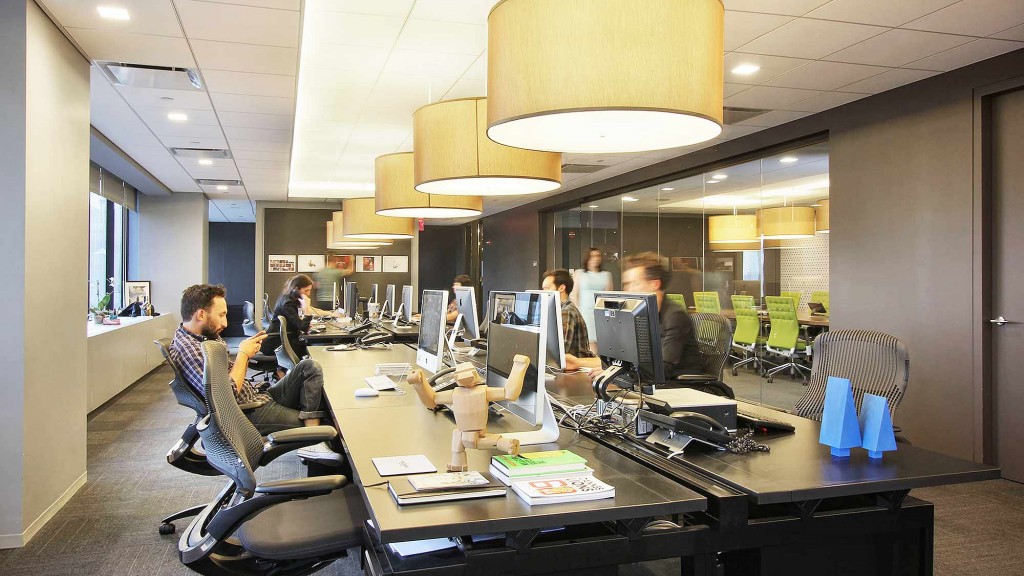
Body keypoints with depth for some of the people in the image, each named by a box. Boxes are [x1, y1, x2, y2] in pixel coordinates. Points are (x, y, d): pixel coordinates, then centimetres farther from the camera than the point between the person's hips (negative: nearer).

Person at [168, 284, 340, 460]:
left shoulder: (207, 336, 9)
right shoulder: (187, 349, -22)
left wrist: (247, 351, -1)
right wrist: (243, 354, -16)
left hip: (258, 396, 10)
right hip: (250, 414, -10)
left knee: (310, 367, -7)